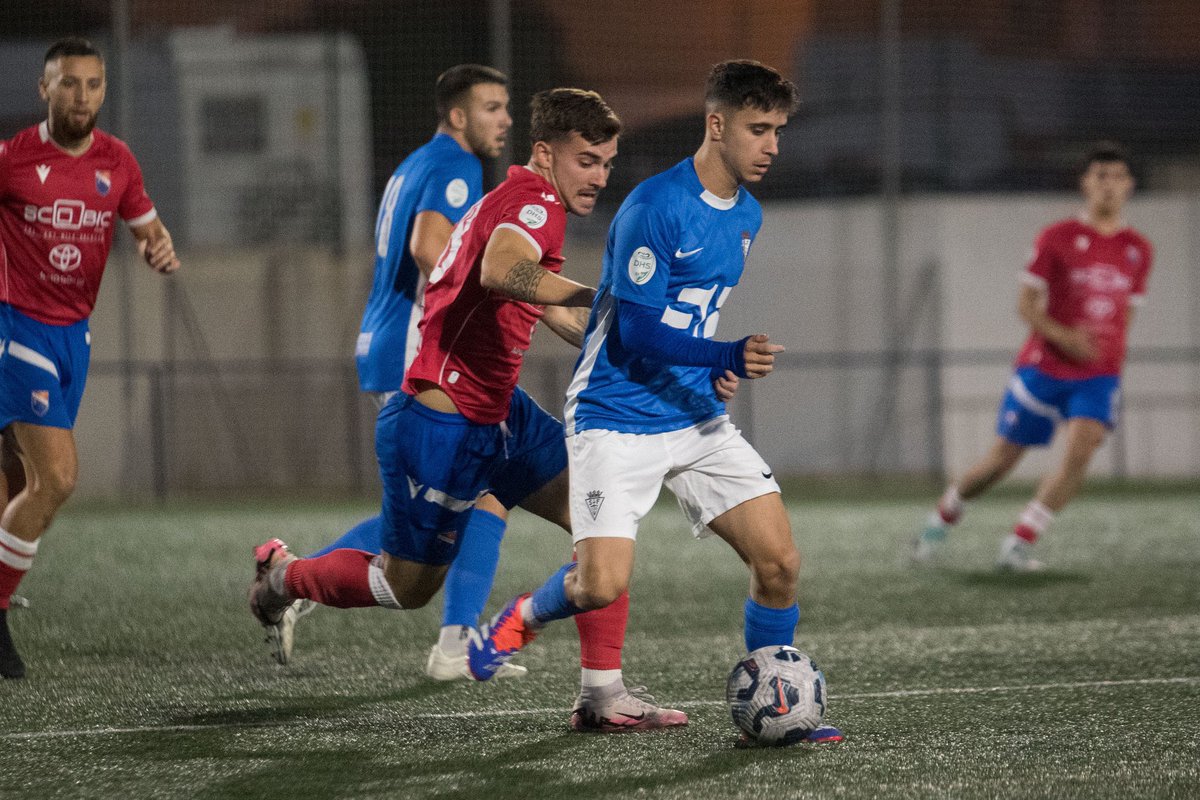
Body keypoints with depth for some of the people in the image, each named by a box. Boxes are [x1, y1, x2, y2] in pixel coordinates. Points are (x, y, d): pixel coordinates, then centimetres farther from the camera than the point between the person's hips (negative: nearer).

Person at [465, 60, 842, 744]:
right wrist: (728, 358, -30)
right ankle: (525, 618, 17)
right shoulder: (655, 208, -17)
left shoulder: (747, 214, 10)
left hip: (701, 419, 7)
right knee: (603, 586, -17)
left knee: (780, 560, -7)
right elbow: (640, 332, -21)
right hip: (618, 421, -7)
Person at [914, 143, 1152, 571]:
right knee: (1000, 461, 2)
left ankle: (1018, 545, -13)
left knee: (1079, 454, -21)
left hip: (1098, 375, 2)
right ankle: (942, 518, 28)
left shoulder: (1139, 250, 7)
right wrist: (1061, 336, -22)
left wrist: (1109, 354, 13)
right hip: (1043, 369, -2)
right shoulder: (1056, 238, -5)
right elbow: (1026, 303, -6)